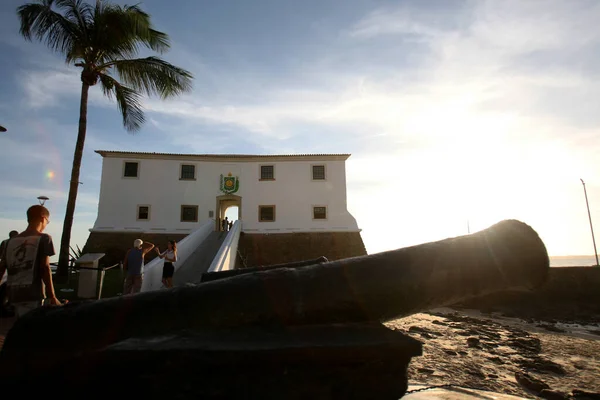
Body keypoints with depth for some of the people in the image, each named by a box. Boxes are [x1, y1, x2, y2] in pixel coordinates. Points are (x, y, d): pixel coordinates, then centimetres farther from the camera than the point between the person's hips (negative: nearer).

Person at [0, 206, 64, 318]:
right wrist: (52, 296, -8)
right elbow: (45, 268, -9)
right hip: (33, 293, -6)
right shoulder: (43, 238, -4)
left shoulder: (11, 241, 14)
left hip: (14, 294, 6)